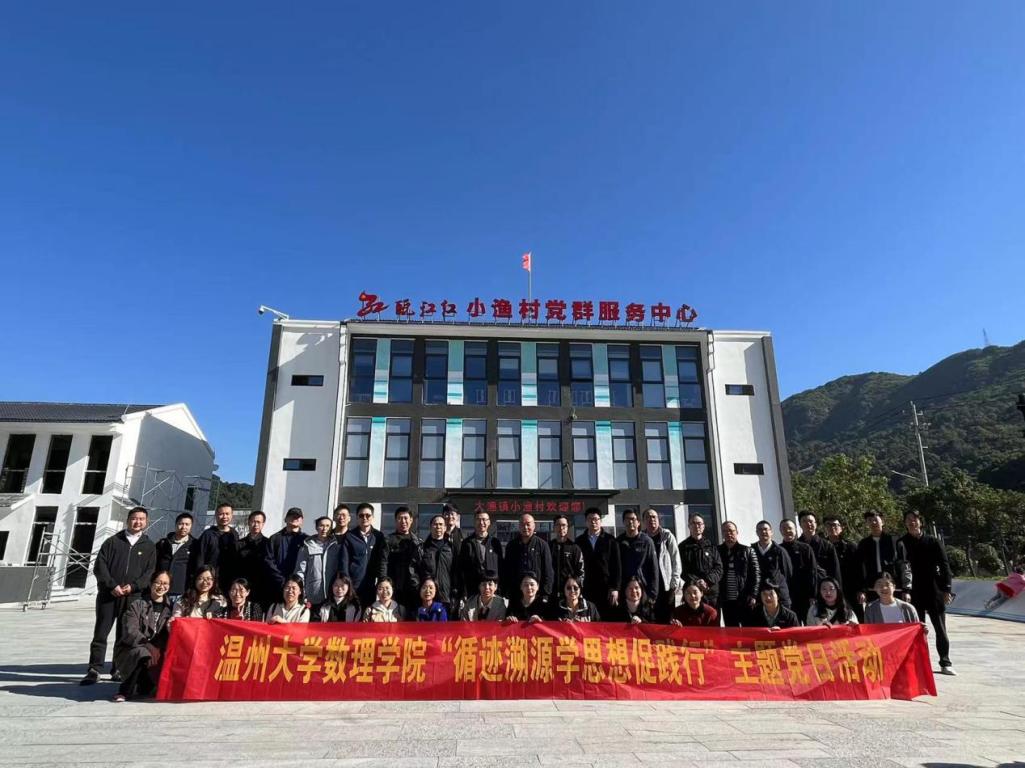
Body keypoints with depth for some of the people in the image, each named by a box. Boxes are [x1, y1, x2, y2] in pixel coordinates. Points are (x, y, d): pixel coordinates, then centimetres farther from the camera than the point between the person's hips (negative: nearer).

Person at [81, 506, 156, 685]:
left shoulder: (149, 546, 9)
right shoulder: (113, 541, 8)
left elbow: (150, 572, 3)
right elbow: (99, 566, 1)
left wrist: (133, 586, -12)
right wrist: (112, 585, -10)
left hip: (133, 597, 0)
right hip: (108, 595, 0)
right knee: (100, 633, 0)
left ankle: (118, 670, 16)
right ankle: (94, 670, 7)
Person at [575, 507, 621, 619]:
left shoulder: (610, 540, 7)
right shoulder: (579, 541, 9)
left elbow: (616, 566, 3)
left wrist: (615, 588, -4)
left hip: (606, 588, 0)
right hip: (586, 589, 1)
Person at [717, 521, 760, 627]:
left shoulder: (747, 551, 4)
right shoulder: (718, 552, 6)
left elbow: (755, 575, 2)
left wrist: (753, 595, -7)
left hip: (745, 601, -1)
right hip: (726, 601, 1)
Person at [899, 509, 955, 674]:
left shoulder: (933, 542, 2)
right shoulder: (902, 543, 1)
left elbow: (944, 565, 2)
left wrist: (947, 590, -4)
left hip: (935, 591, 0)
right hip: (913, 592, 0)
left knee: (940, 628, 5)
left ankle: (945, 663, 15)